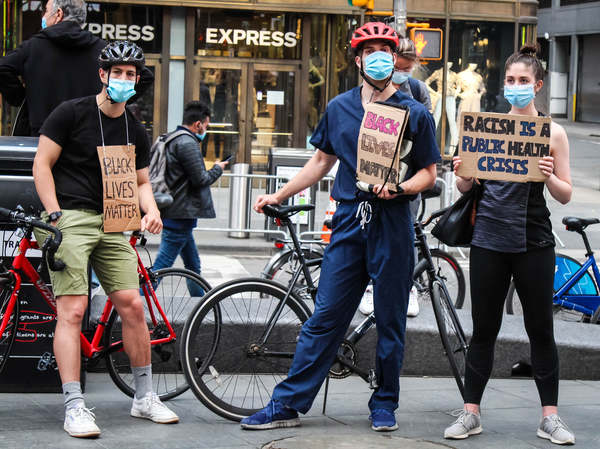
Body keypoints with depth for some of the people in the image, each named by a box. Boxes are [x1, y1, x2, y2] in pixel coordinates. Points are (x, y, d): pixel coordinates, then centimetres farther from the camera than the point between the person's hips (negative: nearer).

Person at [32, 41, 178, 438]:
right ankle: (74, 408, -12)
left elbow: (141, 181, 20)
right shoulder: (73, 113, -2)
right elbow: (42, 164, -3)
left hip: (111, 225, 5)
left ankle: (145, 398, 14)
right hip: (70, 220, -5)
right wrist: (55, 216, -12)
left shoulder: (136, 132, 13)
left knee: (132, 305, 1)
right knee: (72, 310, -13)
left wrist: (151, 210, -2)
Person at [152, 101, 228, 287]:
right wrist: (218, 169, 1)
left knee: (193, 265, 18)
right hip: (181, 215, -11)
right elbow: (200, 179, -17)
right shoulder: (187, 143, -15)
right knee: (161, 266, -11)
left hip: (173, 213, 11)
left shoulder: (172, 140, 18)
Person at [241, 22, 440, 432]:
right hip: (349, 221, 2)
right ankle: (287, 405, 1)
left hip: (392, 224, -2)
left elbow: (429, 173, 3)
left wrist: (399, 187, -16)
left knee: (390, 322, 4)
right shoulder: (339, 109, 12)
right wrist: (280, 195, 16)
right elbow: (322, 161, 21)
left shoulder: (415, 113, 3)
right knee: (325, 318, -1)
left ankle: (384, 405, 18)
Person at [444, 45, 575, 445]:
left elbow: (566, 195, 2)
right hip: (489, 240, 1)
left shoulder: (552, 132, 3)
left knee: (541, 330, 3)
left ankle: (550, 417, 9)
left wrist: (548, 176, -18)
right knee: (484, 329, 5)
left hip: (533, 243, -1)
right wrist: (463, 171, -11)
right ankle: (471, 413, 10)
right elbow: (466, 187, 11)